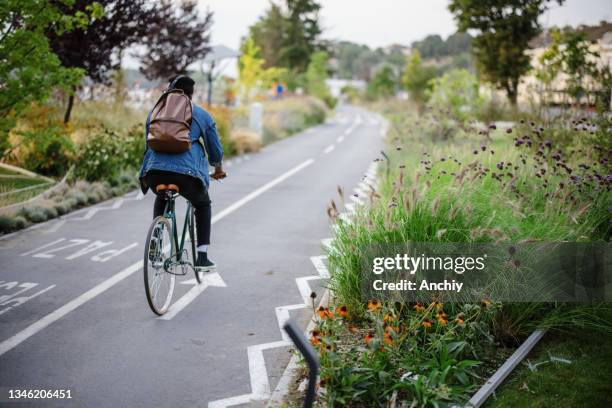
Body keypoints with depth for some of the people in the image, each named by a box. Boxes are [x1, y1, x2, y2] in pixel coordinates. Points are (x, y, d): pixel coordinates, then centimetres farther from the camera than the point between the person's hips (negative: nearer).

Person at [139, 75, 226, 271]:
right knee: (203, 205, 26)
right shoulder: (202, 115, 14)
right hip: (187, 173, -2)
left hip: (155, 171, 3)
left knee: (161, 199, 37)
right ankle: (202, 258, 18)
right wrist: (219, 169, 40)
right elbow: (215, 149, 20)